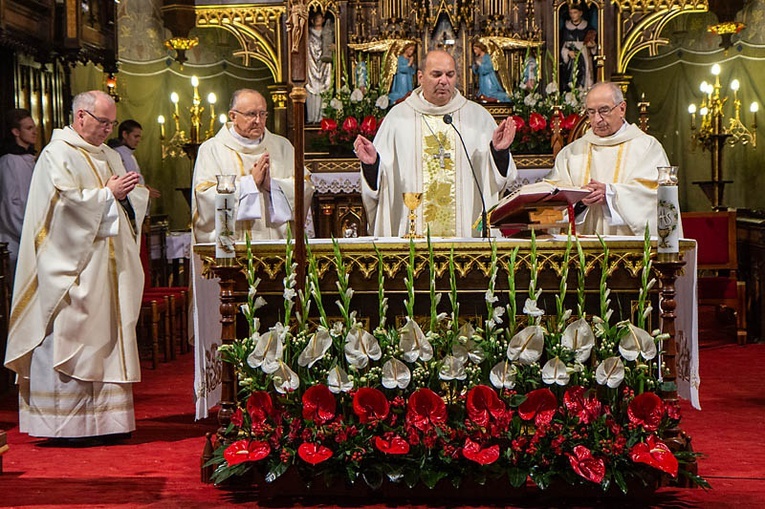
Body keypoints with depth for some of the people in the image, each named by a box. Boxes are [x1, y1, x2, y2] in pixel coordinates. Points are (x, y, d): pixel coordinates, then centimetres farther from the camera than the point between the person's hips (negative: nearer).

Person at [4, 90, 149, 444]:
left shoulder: (109, 156, 20)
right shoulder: (57, 154, -5)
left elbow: (128, 202, 23)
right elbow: (65, 199, -18)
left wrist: (133, 192, 1)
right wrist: (108, 193, -13)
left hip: (108, 266, 8)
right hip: (72, 266, -8)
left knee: (108, 335, 7)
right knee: (68, 336, -7)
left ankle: (105, 419, 11)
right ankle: (64, 423, -2)